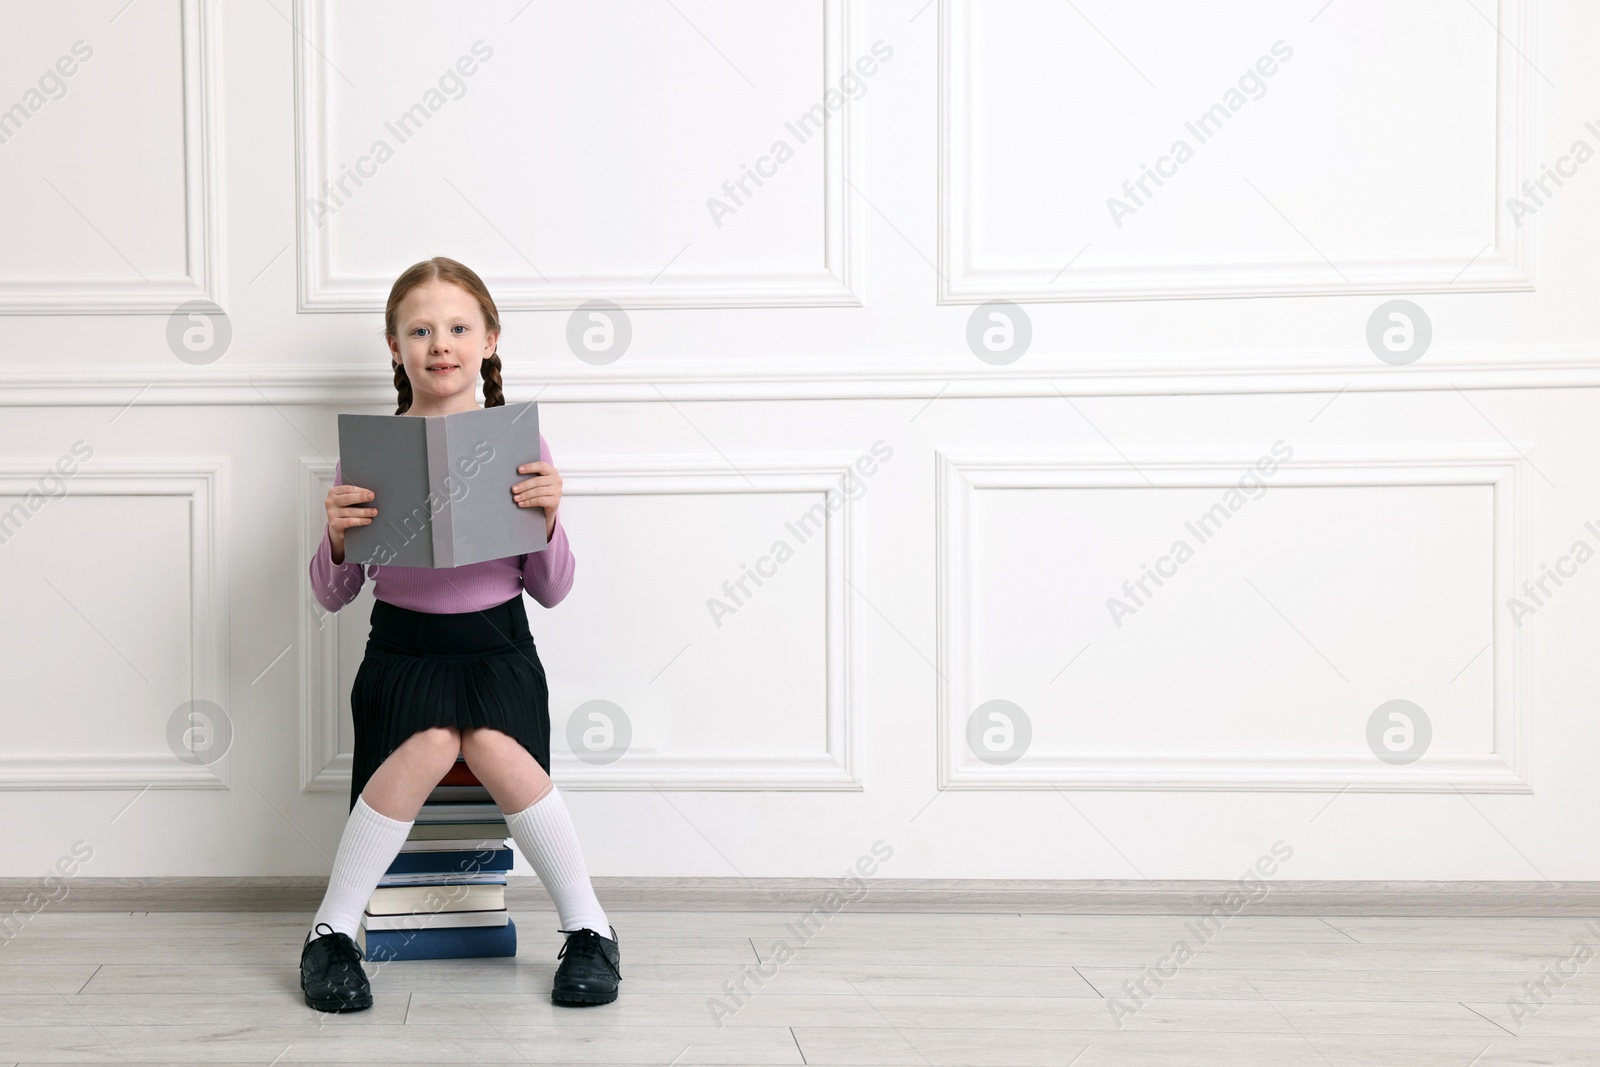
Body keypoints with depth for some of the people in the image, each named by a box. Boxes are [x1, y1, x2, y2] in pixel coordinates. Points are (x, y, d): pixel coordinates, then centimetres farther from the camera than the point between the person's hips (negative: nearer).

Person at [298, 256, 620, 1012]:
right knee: (430, 741, -31)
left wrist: (549, 519, -14)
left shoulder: (519, 444, 2)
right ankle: (331, 933, -14)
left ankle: (589, 927, -12)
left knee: (494, 746, -30)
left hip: (497, 644, 0)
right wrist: (337, 537, -16)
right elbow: (332, 596, 5)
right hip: (402, 647, 0)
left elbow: (552, 591, 4)